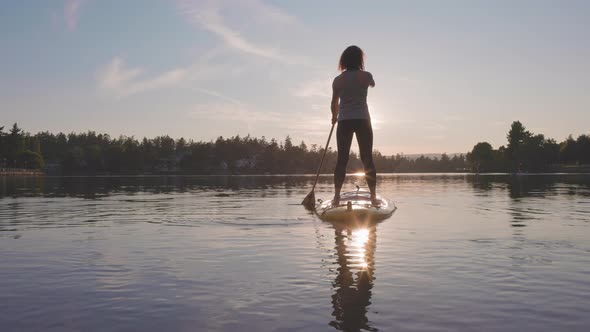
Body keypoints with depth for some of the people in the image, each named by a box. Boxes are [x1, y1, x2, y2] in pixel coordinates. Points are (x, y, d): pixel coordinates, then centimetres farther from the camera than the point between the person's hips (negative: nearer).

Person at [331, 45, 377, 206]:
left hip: (344, 122, 1)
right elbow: (373, 84, 22)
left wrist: (335, 116, 28)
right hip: (362, 120, -1)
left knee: (342, 159, 3)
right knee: (367, 159, 3)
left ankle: (337, 196, 0)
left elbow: (334, 103, 8)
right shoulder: (366, 76, -2)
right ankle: (373, 196, 3)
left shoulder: (338, 80, 1)